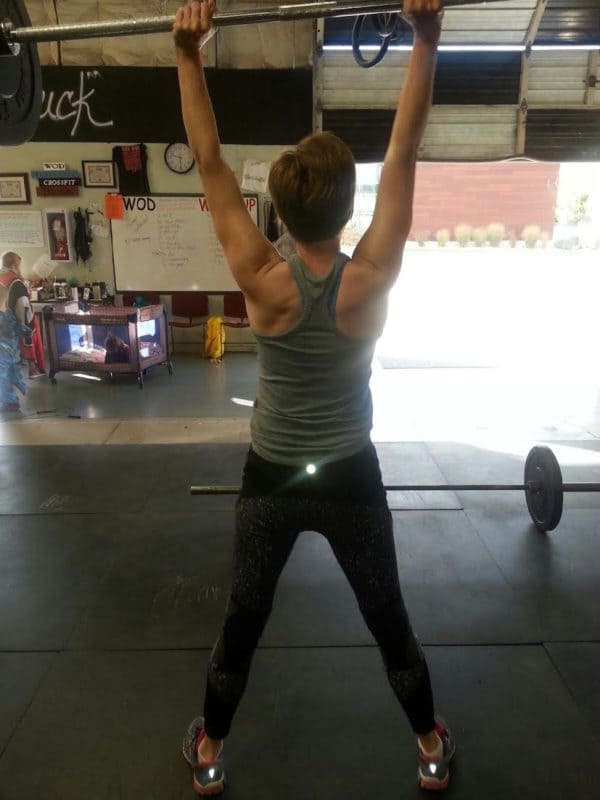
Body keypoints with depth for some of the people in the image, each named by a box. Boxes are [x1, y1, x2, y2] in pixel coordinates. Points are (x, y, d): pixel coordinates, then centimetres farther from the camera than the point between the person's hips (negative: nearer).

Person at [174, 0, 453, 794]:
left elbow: (210, 163, -13)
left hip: (272, 481, 0)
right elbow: (403, 152, -13)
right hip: (352, 479, 0)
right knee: (390, 622, 20)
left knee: (242, 624, 20)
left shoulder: (262, 282, -18)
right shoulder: (371, 279, -18)